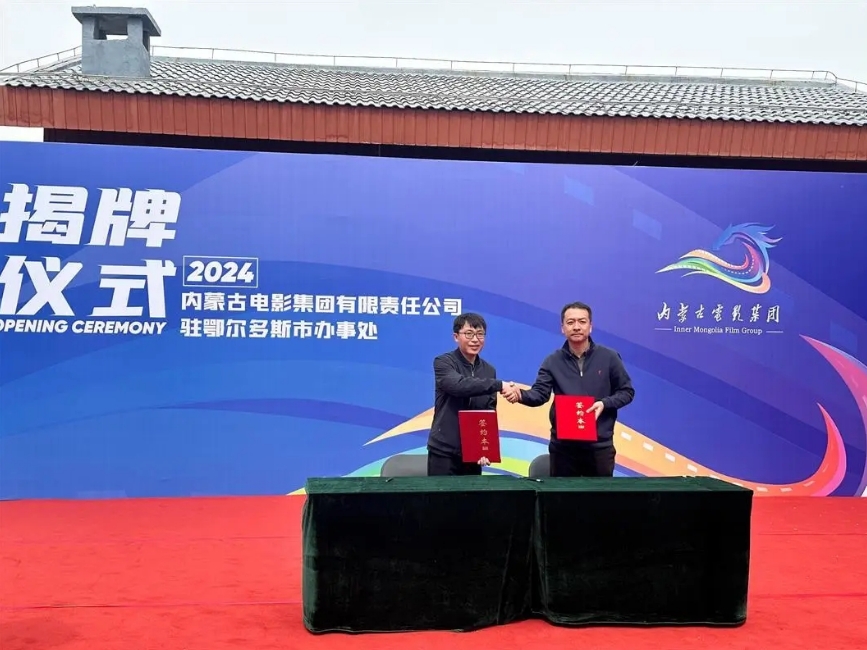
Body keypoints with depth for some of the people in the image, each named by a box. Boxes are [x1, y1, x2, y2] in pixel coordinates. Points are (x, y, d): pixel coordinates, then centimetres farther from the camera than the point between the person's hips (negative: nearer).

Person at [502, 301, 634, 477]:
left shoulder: (609, 357, 0)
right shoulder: (553, 361, 2)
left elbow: (627, 391, 5)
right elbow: (540, 394, -8)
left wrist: (605, 403, -14)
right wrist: (520, 395, -30)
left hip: (599, 445, 0)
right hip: (562, 446, 1)